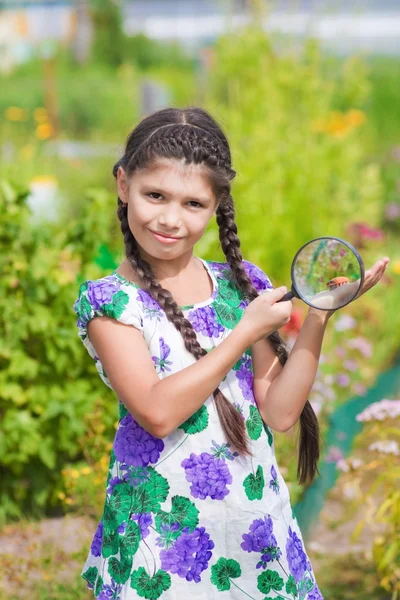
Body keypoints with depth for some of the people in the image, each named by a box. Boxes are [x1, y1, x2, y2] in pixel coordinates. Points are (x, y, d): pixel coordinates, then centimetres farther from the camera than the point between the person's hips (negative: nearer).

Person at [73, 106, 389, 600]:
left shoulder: (240, 284, 3)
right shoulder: (108, 300, -7)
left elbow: (280, 413, 0)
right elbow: (157, 412, -20)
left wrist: (316, 319, -10)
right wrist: (248, 331, -14)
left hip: (256, 517, 4)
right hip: (163, 530, -3)